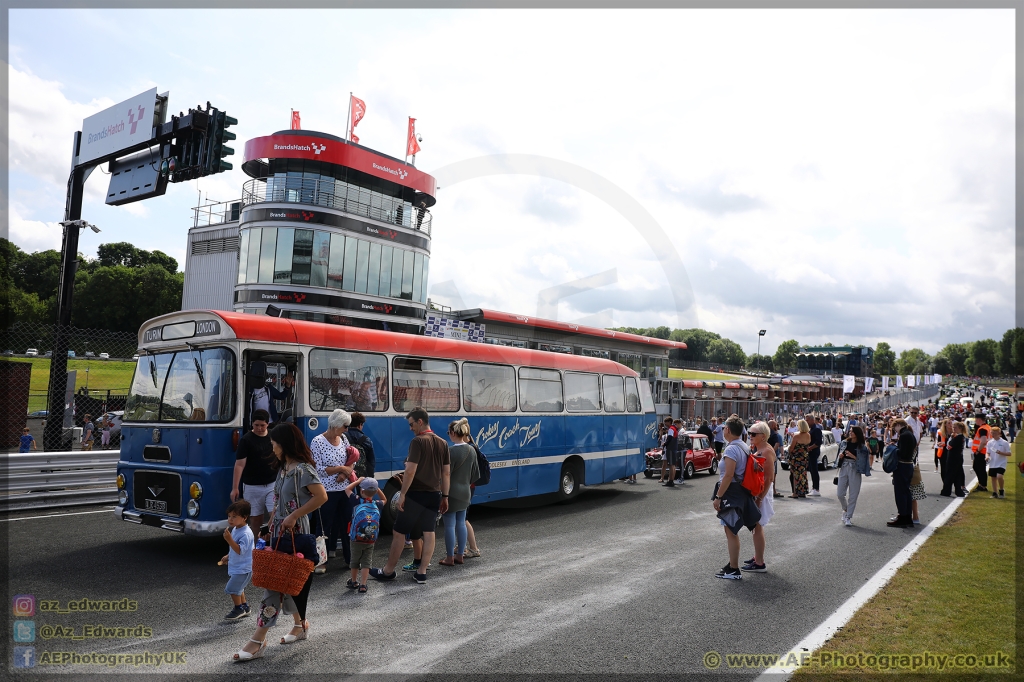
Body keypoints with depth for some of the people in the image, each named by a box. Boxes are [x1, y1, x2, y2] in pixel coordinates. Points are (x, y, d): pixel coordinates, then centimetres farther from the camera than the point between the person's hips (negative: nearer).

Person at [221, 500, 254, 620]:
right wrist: (228, 556, 15)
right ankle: (245, 607, 36)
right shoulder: (235, 529, 5)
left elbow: (240, 550, -33)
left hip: (243, 568, -10)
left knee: (232, 588, -5)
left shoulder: (246, 534, -26)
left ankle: (239, 608, 14)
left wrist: (229, 539, -38)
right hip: (235, 566, 10)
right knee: (238, 588, 21)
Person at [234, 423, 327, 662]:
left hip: (294, 532, -9)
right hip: (280, 530, 9)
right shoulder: (283, 467, 10)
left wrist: (294, 516, -22)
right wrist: (272, 523, 14)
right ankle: (300, 624, 30)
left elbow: (321, 496, -24)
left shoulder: (302, 469, -17)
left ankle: (258, 640, -2)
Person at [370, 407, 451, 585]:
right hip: (434, 495, 6)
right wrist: (445, 496, 14)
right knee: (429, 532, 10)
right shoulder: (443, 443, 7)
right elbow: (446, 473, 9)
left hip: (416, 494, -6)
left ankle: (388, 571, 18)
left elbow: (410, 471, -19)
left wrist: (402, 494, -13)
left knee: (398, 532, 7)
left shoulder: (418, 441, -13)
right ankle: (422, 573, 12)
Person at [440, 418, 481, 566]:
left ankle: (450, 558, 10)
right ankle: (460, 555, 23)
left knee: (450, 525, 3)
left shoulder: (451, 451, -19)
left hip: (451, 493, -7)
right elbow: (476, 474, 9)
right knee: (461, 523, 15)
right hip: (465, 493, 7)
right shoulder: (471, 450, 3)